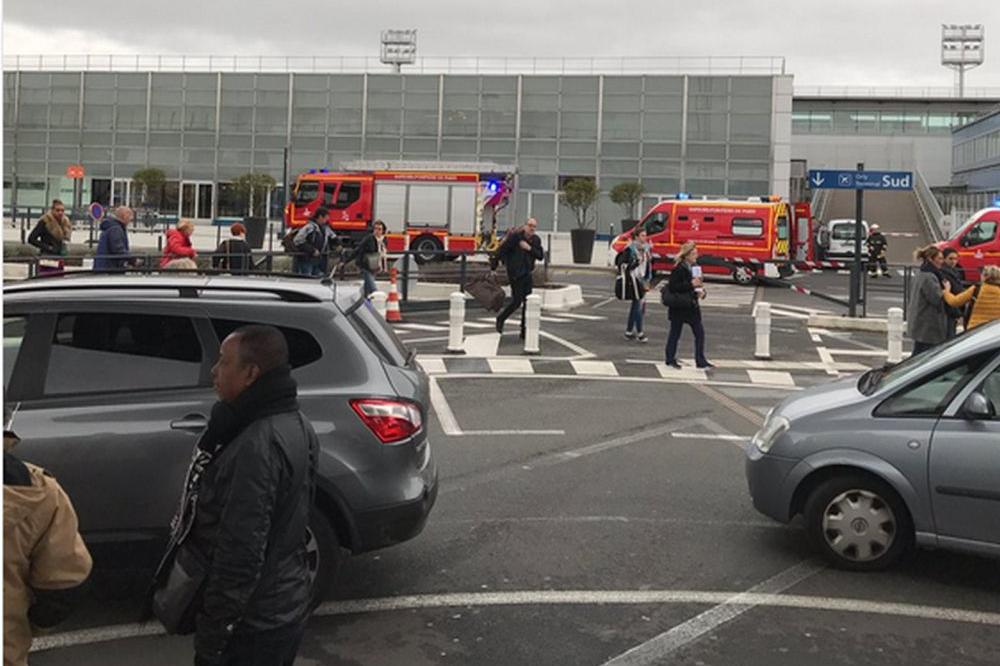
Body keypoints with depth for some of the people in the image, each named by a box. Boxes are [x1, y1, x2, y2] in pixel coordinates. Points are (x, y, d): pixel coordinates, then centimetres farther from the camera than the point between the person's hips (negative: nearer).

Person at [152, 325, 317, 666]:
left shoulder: (256, 447, -28)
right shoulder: (293, 424, 4)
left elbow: (240, 556, -28)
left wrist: (211, 637, -20)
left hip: (251, 624, -9)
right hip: (285, 605, 9)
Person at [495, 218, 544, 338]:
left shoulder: (536, 240, 4)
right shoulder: (515, 236, -12)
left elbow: (540, 255, -2)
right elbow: (501, 251, -10)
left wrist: (529, 248, -17)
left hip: (527, 273, 6)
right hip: (515, 273, -6)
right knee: (517, 300, -8)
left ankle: (524, 332, 11)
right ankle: (500, 319, 19)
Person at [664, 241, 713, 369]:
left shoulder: (694, 267, 8)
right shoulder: (678, 269, -16)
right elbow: (672, 287, -23)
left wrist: (701, 291, -3)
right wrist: (690, 284, -25)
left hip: (692, 305, 7)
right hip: (678, 306, -7)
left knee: (699, 332, 4)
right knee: (675, 333, 6)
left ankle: (701, 361, 10)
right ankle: (670, 359, 19)